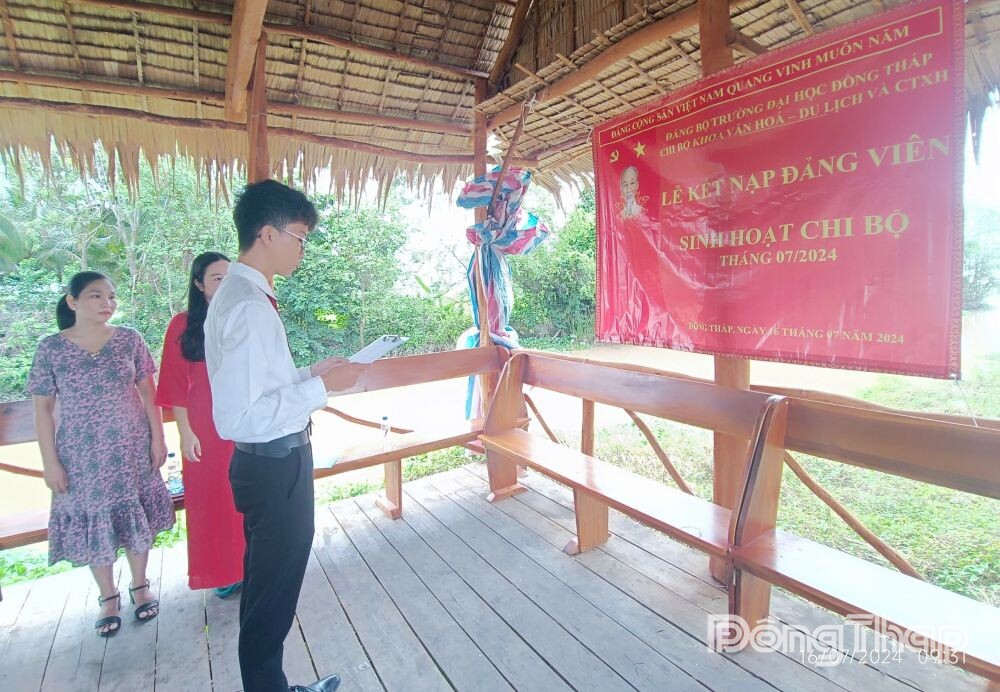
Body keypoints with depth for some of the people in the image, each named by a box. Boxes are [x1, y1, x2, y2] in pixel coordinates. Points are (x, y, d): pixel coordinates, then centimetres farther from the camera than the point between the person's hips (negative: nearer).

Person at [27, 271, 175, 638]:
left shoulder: (129, 339, -2)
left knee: (136, 517, 10)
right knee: (93, 522, 9)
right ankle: (108, 598, 29)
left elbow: (148, 392, 2)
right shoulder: (51, 349, -5)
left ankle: (140, 586, 30)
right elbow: (43, 409, -2)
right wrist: (50, 462, -5)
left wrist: (158, 438, -1)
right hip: (82, 456, -1)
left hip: (131, 449, 1)